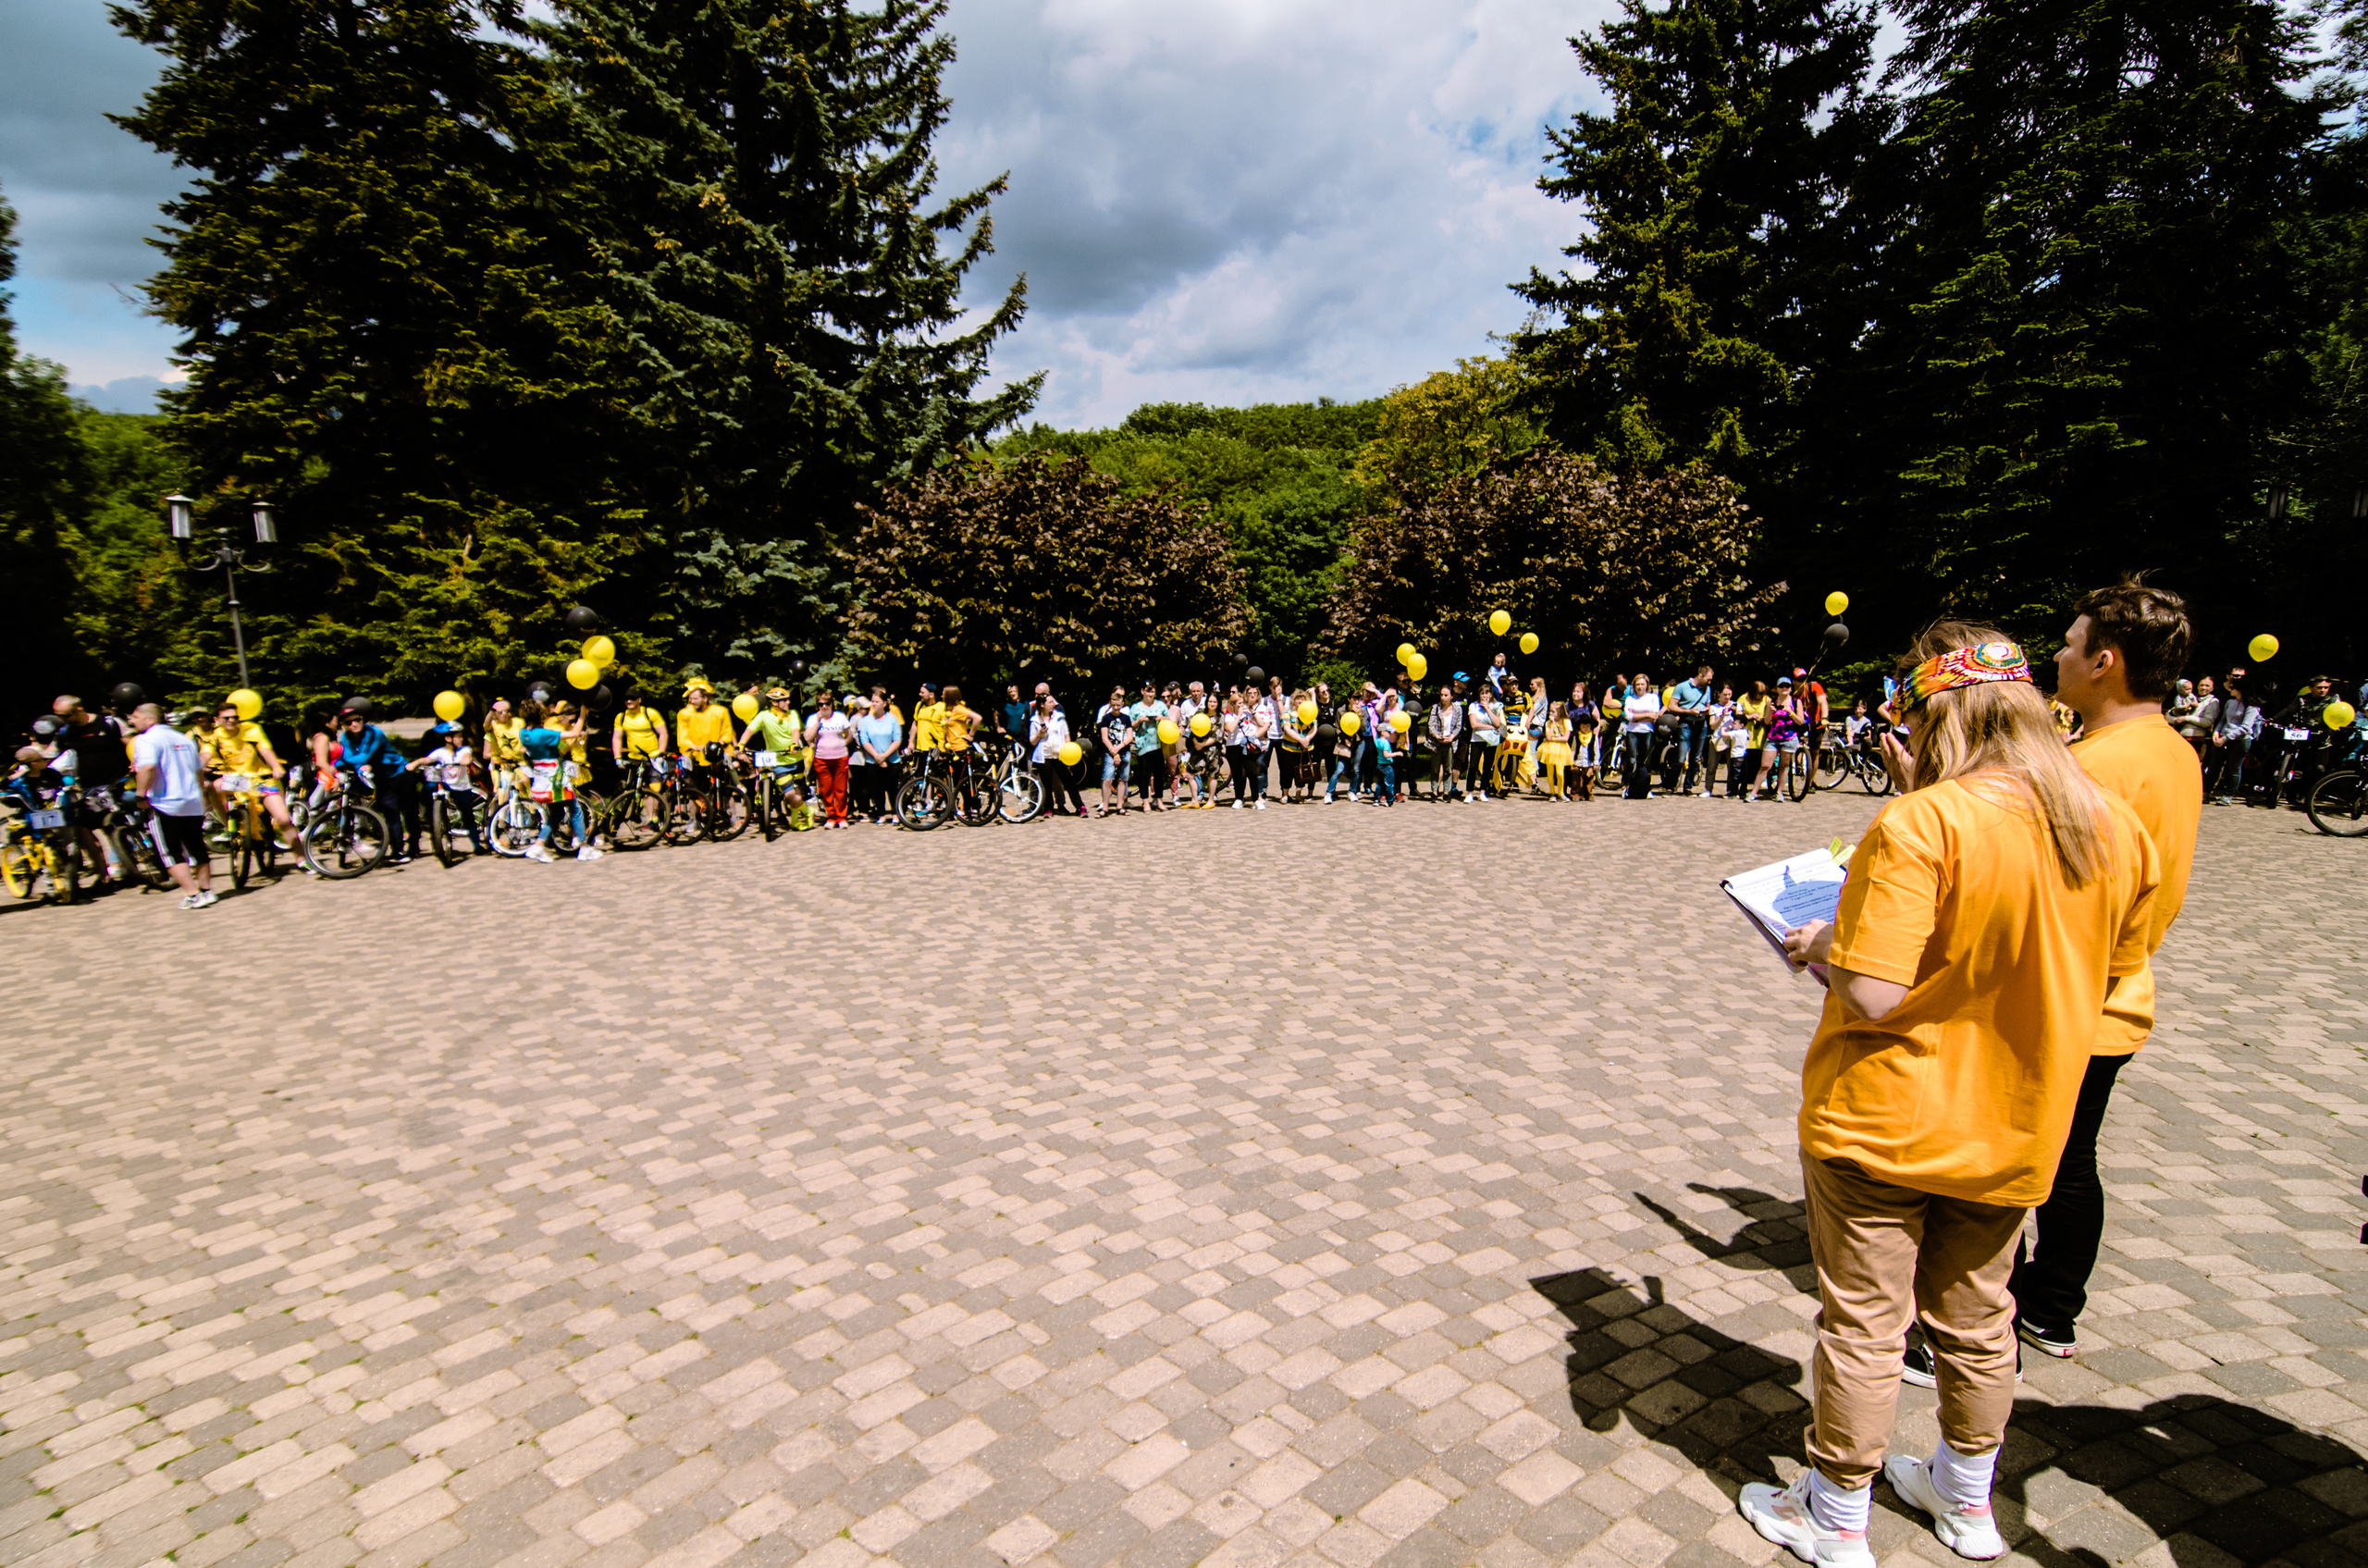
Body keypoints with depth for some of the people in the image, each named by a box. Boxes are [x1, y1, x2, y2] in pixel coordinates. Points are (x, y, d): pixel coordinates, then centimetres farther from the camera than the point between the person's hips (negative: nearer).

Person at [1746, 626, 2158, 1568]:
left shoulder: (1919, 826, -25)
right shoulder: (2118, 829, -4)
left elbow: (1874, 996, -28)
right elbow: (2109, 978, 9)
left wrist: (1822, 947, -8)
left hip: (1885, 1126, -6)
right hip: (2016, 1128, 7)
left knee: (1862, 1327, 11)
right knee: (1977, 1319, 24)